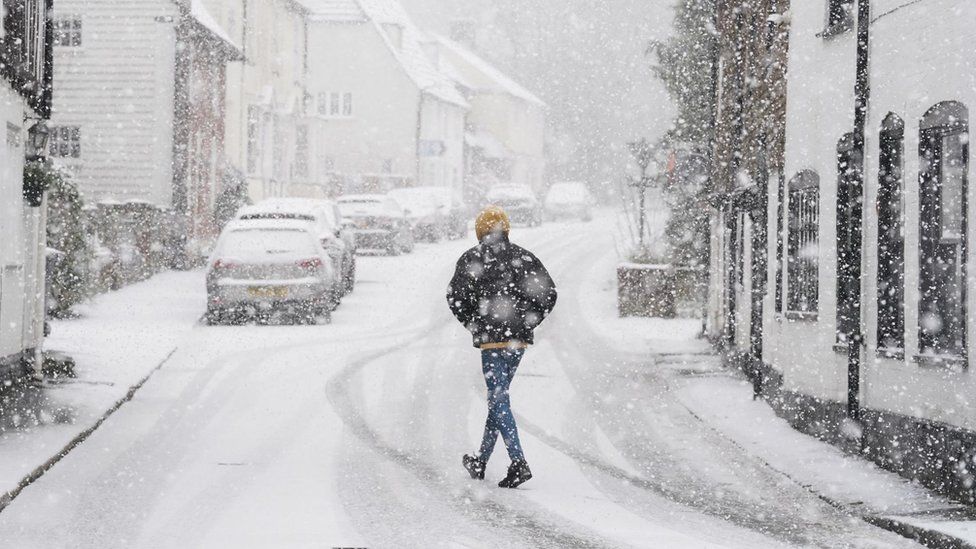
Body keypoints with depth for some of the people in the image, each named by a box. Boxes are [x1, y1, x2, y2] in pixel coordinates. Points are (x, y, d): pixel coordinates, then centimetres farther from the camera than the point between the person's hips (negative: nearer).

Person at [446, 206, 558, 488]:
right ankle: (480, 461, 24)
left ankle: (519, 463, -19)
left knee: (499, 400, -5)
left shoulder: (472, 258, -3)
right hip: (519, 339, 5)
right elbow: (548, 293, 3)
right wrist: (528, 322, 8)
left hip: (491, 338, -5)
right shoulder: (524, 257, 9)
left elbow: (455, 295, -13)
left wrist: (472, 324, 0)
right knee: (498, 397, 15)